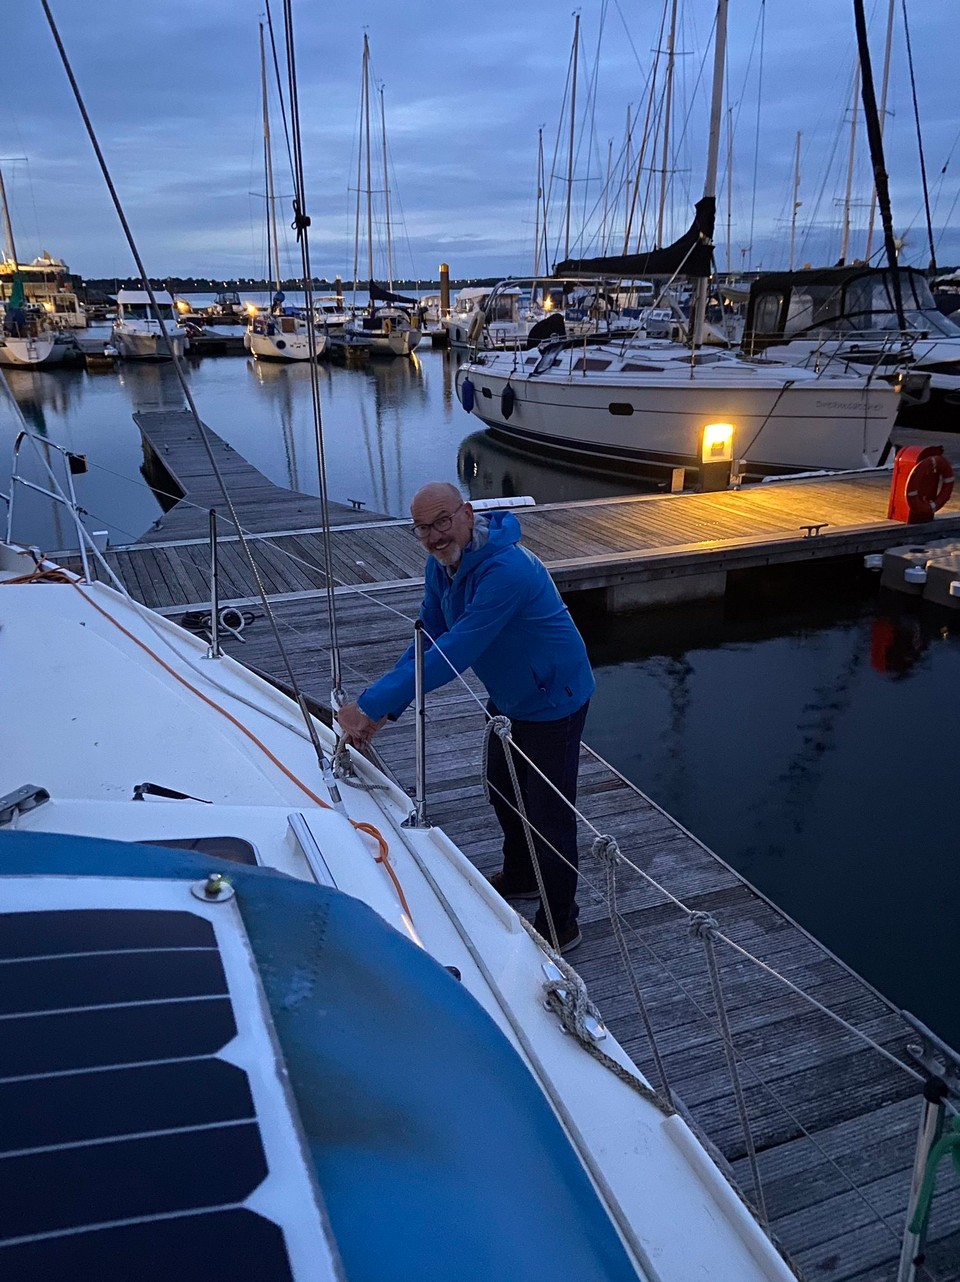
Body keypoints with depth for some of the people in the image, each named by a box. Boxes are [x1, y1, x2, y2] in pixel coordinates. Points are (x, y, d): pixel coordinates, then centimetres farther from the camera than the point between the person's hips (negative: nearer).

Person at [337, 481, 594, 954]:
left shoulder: (506, 570, -36)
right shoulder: (442, 564, -7)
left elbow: (452, 655, -41)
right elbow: (427, 639, -3)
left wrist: (372, 705, -40)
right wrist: (381, 709, -14)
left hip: (552, 700, -9)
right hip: (508, 698, 9)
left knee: (549, 814, 1)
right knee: (503, 792, 26)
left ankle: (559, 927, 21)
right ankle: (519, 877, 51)